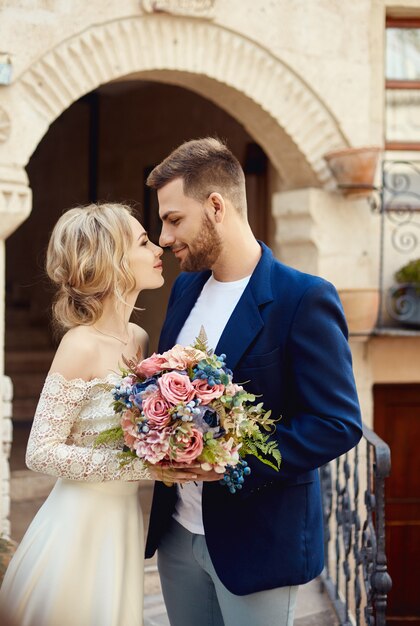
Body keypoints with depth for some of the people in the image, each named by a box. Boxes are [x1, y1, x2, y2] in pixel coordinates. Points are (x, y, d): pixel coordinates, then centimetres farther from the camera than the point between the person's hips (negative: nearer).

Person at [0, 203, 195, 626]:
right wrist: (143, 467, -23)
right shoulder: (82, 345, -18)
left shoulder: (138, 339, 3)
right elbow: (41, 452, -19)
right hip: (82, 523, -7)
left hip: (126, 519, 7)